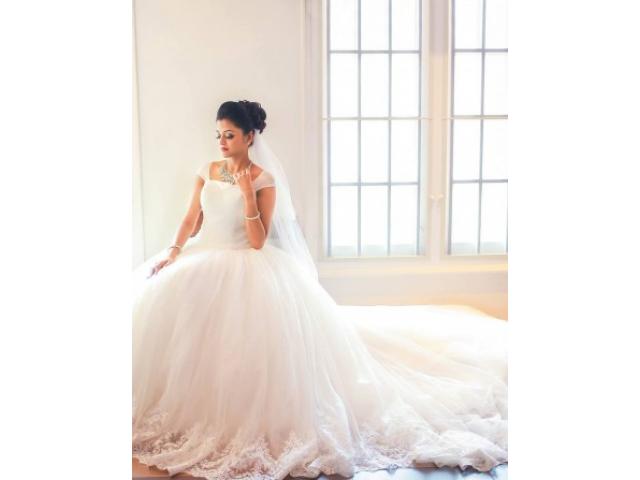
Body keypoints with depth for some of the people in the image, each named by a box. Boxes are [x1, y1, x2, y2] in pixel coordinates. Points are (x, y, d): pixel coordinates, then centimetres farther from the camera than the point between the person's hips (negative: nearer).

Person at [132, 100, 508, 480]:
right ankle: (180, 405, 3)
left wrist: (248, 193, -20)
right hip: (203, 259, 6)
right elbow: (191, 220, 13)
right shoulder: (207, 171, 9)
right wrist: (173, 252, -2)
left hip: (244, 265, -6)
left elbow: (257, 242, -14)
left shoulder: (263, 180, -8)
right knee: (163, 296, -12)